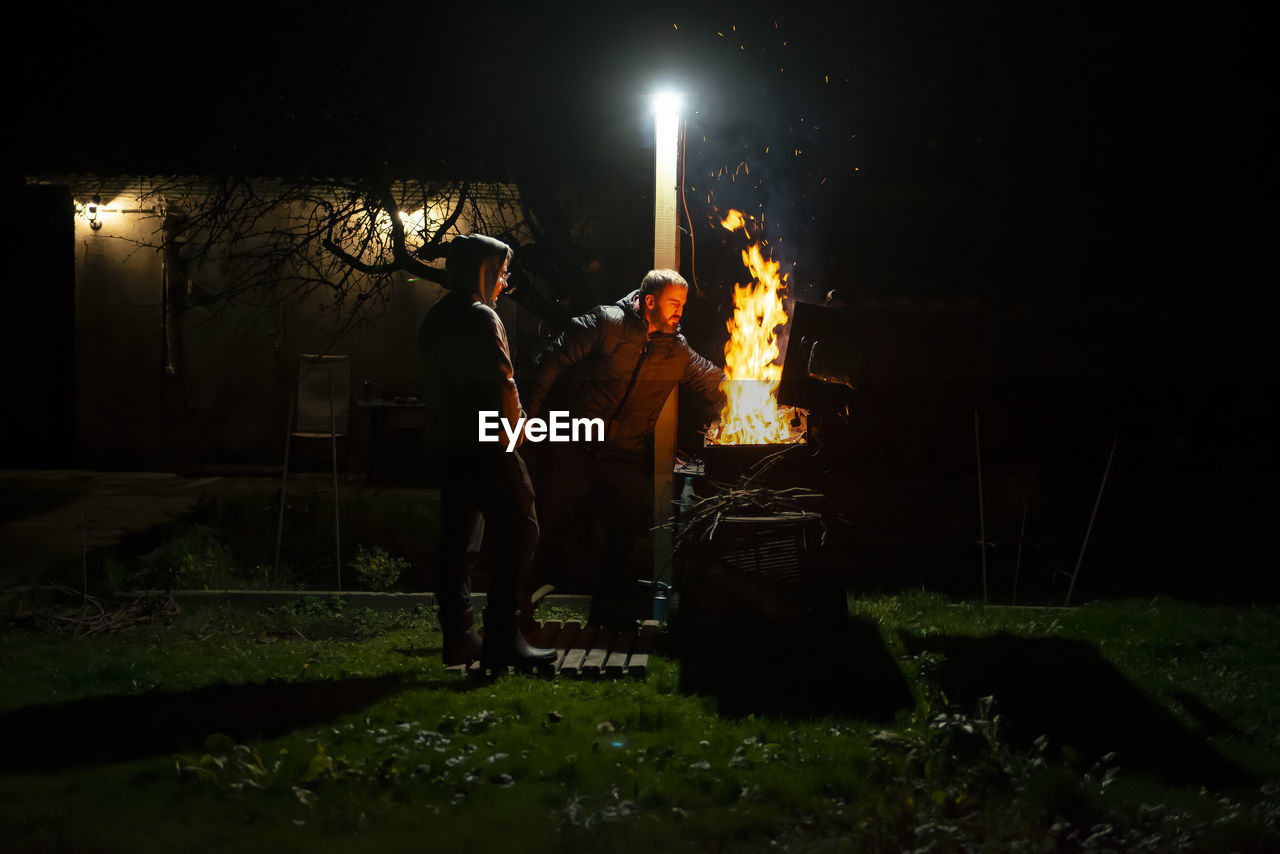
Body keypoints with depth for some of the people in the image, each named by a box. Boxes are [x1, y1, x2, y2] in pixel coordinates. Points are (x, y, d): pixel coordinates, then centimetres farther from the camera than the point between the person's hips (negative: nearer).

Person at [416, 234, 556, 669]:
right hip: (487, 445, -9)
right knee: (518, 534, -5)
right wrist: (514, 424, -3)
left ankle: (459, 638, 12)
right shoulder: (481, 318, -14)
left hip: (448, 443, 9)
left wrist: (445, 424, 18)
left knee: (459, 541, 11)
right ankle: (502, 639, -8)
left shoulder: (434, 319, 14)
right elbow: (500, 383, -17)